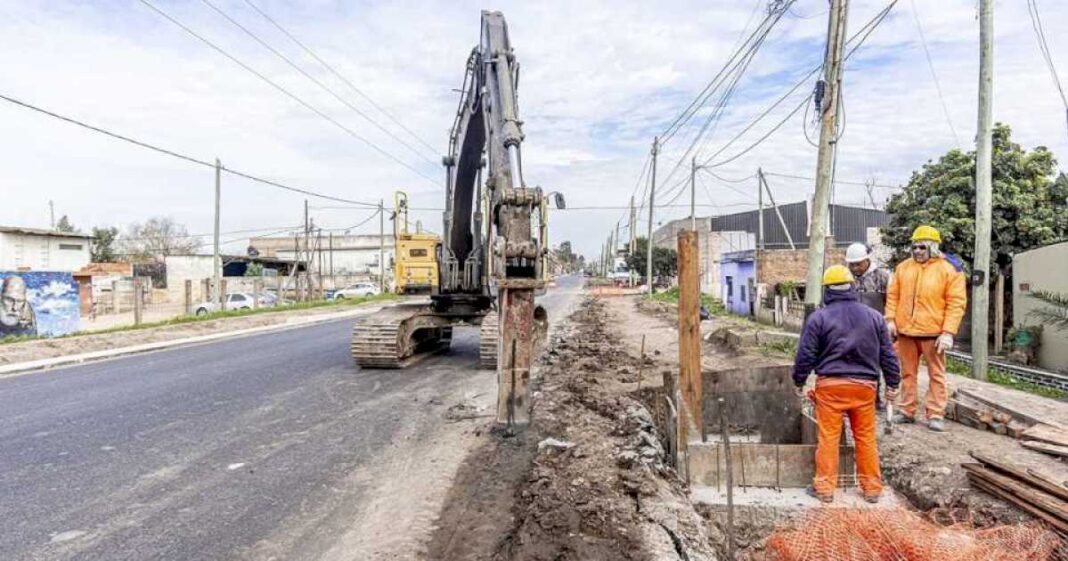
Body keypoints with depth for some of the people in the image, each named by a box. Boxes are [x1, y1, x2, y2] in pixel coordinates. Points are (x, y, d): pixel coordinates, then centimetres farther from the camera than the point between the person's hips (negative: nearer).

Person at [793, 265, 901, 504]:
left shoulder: (818, 318, -5)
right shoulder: (874, 316, 7)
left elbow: (806, 355, -4)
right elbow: (888, 354, 11)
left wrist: (799, 382, 8)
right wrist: (892, 383, 20)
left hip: (830, 385, -3)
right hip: (864, 385, 3)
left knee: (828, 437, 3)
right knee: (866, 437, 13)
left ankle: (825, 487, 9)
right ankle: (872, 488, 21)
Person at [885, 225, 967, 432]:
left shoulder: (949, 270, -5)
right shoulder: (903, 267, 7)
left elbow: (956, 303, -8)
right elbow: (893, 295, 11)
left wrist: (948, 332, -14)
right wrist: (891, 319, 0)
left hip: (933, 332, -4)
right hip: (905, 330, 4)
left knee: (936, 374, 4)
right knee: (908, 372, 11)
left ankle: (935, 415, 10)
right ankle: (907, 411, 20)